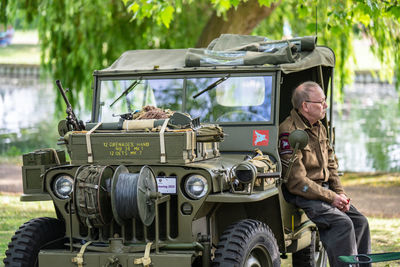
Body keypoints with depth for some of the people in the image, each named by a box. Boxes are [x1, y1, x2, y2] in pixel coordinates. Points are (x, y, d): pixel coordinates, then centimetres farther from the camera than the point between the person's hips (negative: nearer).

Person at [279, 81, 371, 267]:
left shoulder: (319, 128, 11)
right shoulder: (289, 133, -20)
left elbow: (331, 165, 19)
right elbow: (296, 182, -22)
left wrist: (340, 193, 2)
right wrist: (331, 197, -19)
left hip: (324, 188, 9)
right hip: (301, 196, -9)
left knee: (360, 222, 0)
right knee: (342, 223, -24)